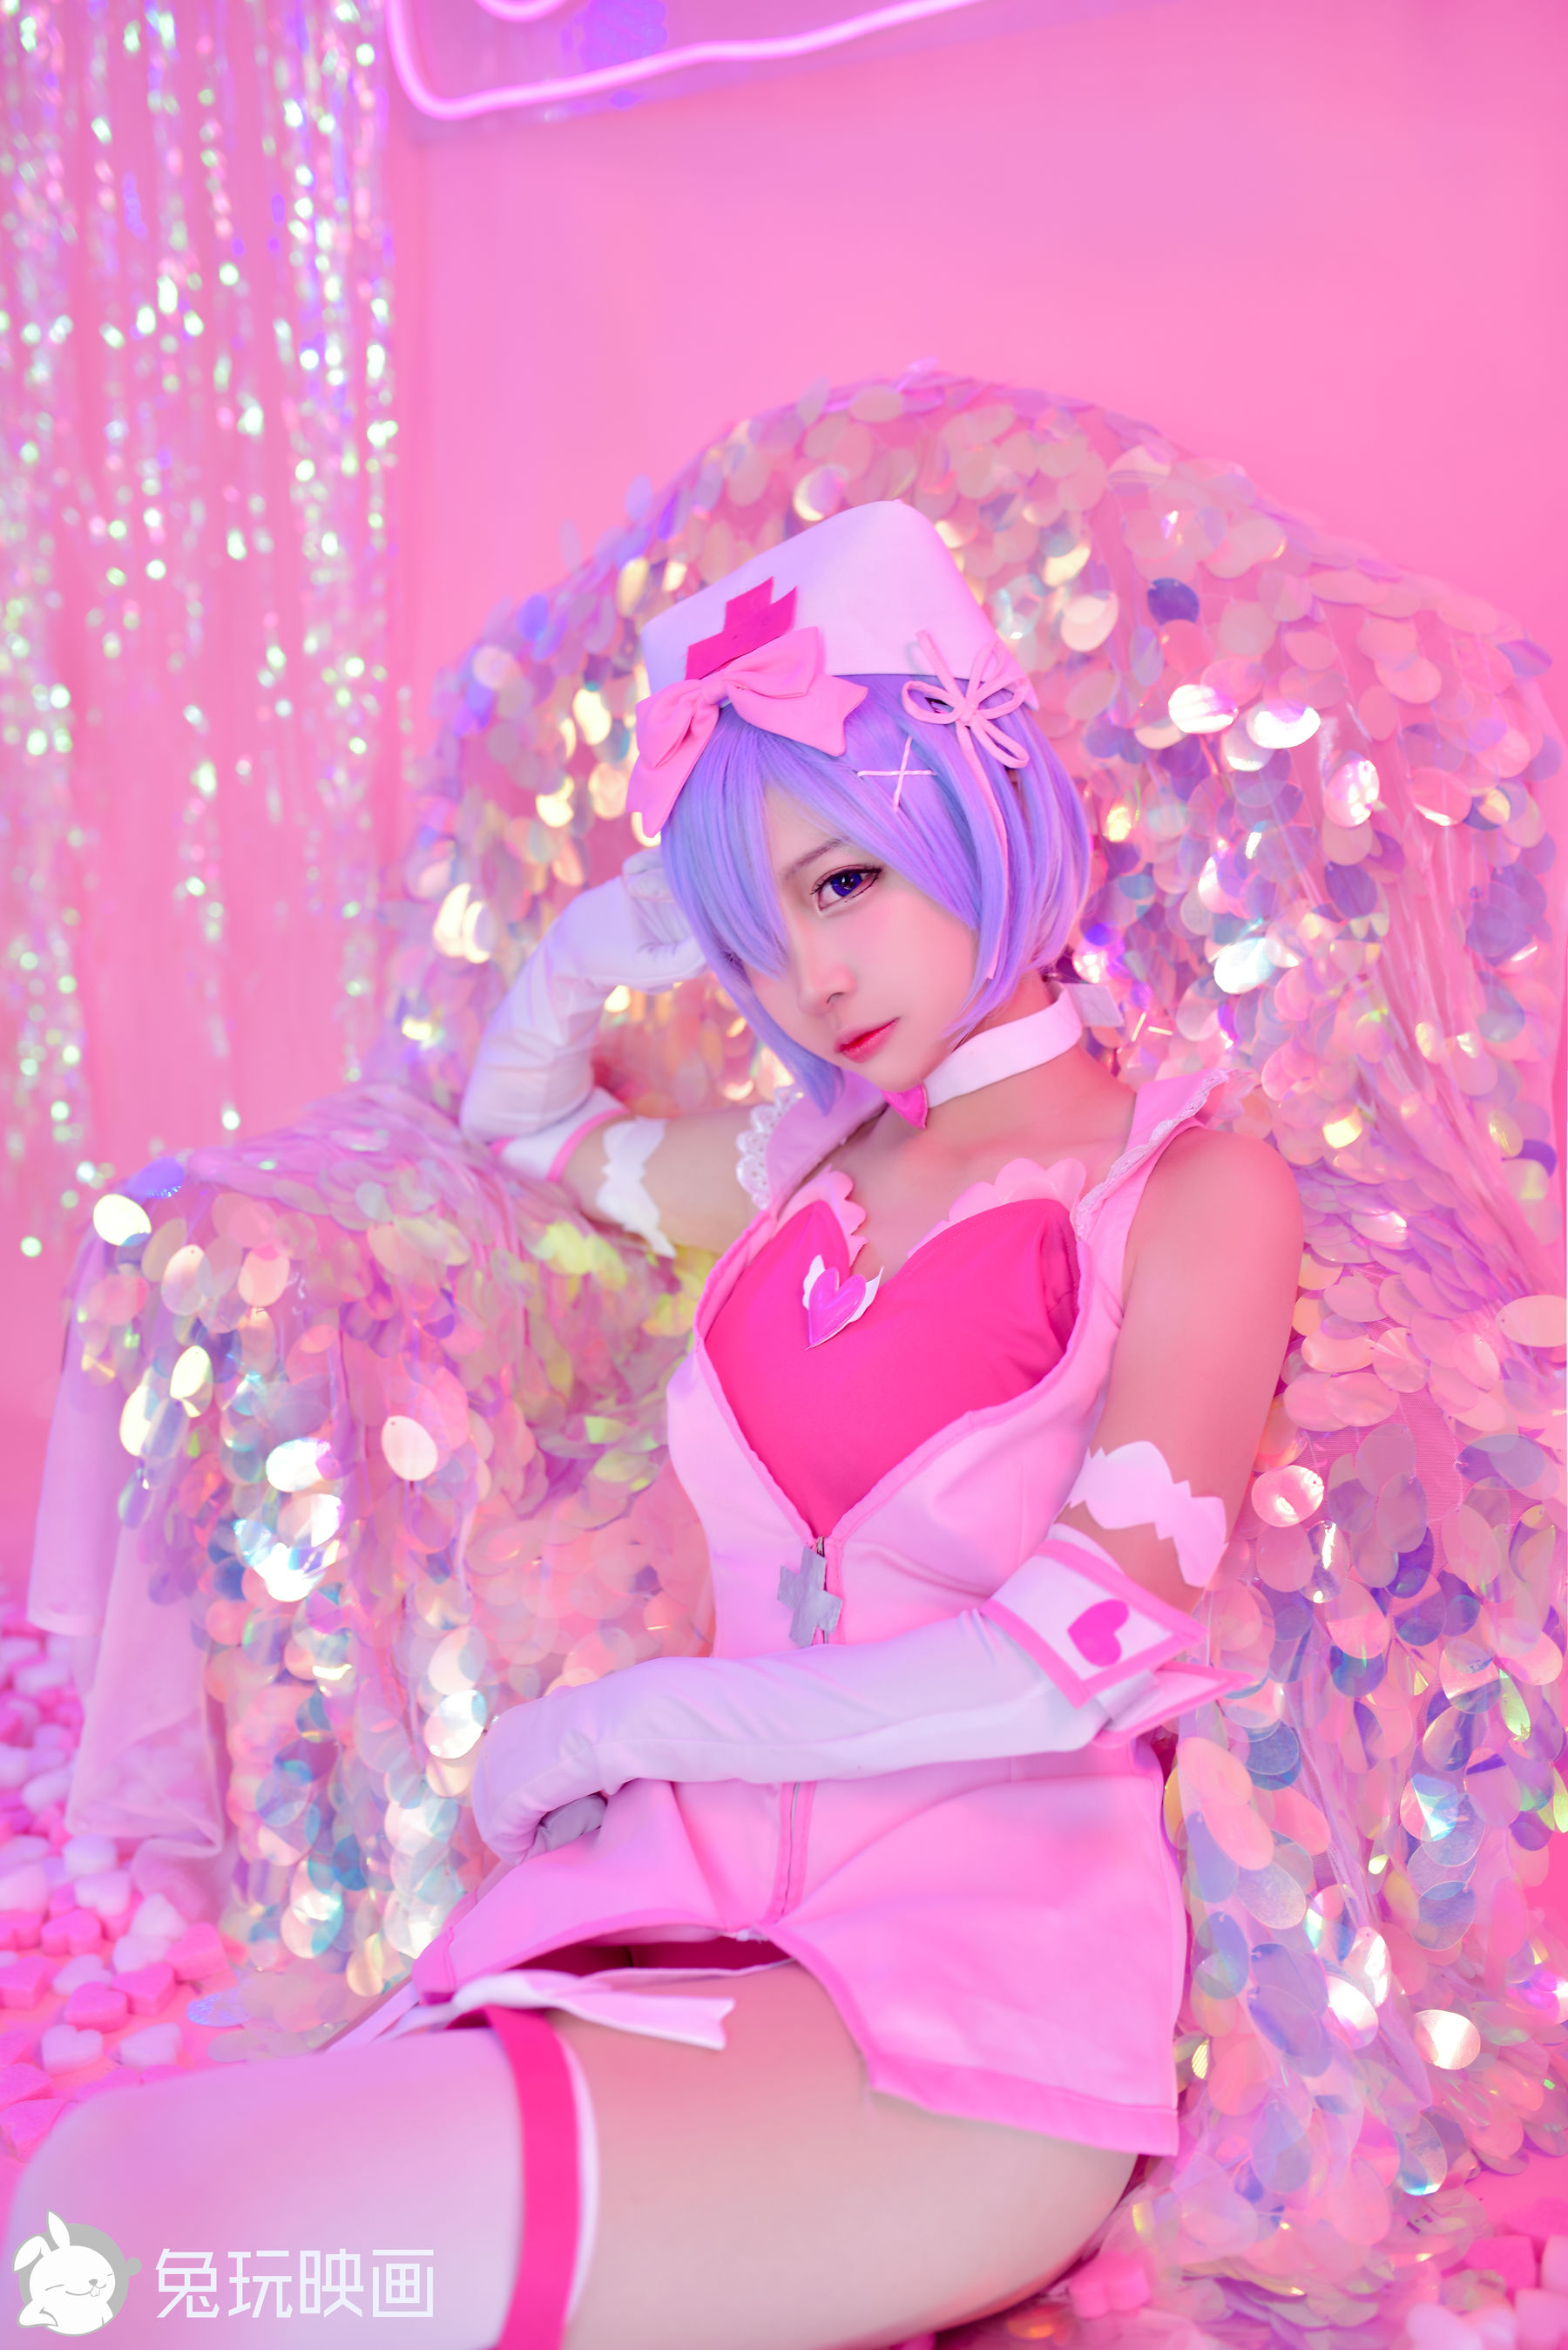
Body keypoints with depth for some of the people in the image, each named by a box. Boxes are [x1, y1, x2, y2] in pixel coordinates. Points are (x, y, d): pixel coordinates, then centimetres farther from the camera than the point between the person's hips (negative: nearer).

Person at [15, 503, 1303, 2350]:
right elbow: (519, 1124, 34)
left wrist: (611, 1722, -7)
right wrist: (582, 957, 13)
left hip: (971, 1991, -6)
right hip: (688, 1897, 6)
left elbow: (1084, 1662, -13)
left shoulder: (1193, 1193, -3)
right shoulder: (812, 1164, 15)